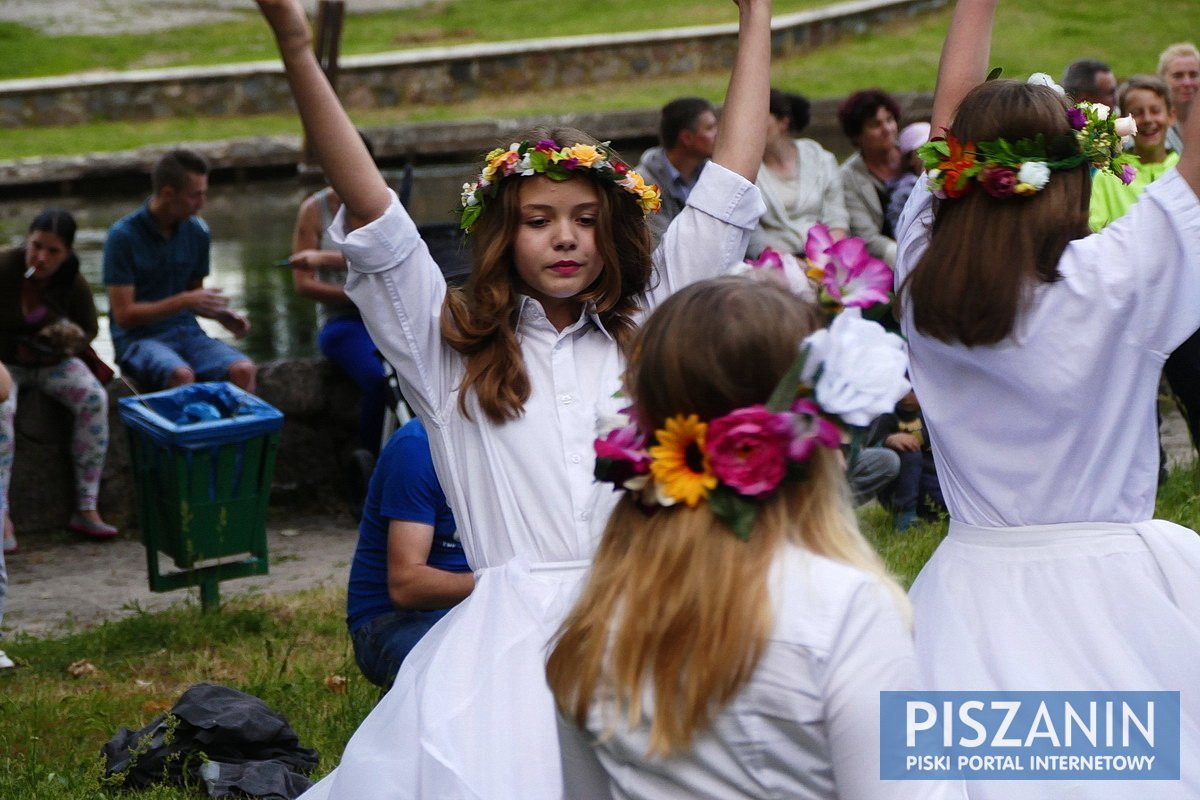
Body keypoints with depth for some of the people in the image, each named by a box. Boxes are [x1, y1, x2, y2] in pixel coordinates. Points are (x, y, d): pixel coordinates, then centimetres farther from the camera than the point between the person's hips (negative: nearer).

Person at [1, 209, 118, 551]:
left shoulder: (74, 285, -11)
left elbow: (89, 330, 6)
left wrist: (72, 343, -15)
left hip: (50, 362, 3)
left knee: (94, 399, -25)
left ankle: (86, 509, -22)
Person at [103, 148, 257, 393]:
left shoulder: (197, 232, 7)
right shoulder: (123, 236, -9)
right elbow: (124, 315, -11)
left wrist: (221, 314, 0)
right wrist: (184, 301, -17)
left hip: (186, 332, 5)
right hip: (138, 338, -5)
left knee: (243, 370, -26)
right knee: (181, 375, -38)